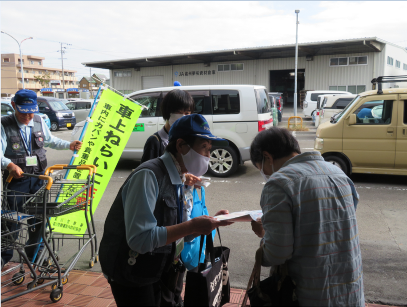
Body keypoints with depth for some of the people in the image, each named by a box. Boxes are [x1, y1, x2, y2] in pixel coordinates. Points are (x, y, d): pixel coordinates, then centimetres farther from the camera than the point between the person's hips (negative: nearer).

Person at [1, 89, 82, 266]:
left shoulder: (39, 121, 6)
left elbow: (50, 140, 22)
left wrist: (69, 145, 9)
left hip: (38, 177, 4)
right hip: (16, 179, -4)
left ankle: (34, 254, 30)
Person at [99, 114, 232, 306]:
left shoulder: (175, 179, 2)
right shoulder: (148, 175, -25)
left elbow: (174, 231, 7)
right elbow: (140, 239, -31)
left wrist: (210, 222, -4)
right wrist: (191, 226, -28)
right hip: (130, 275, -8)